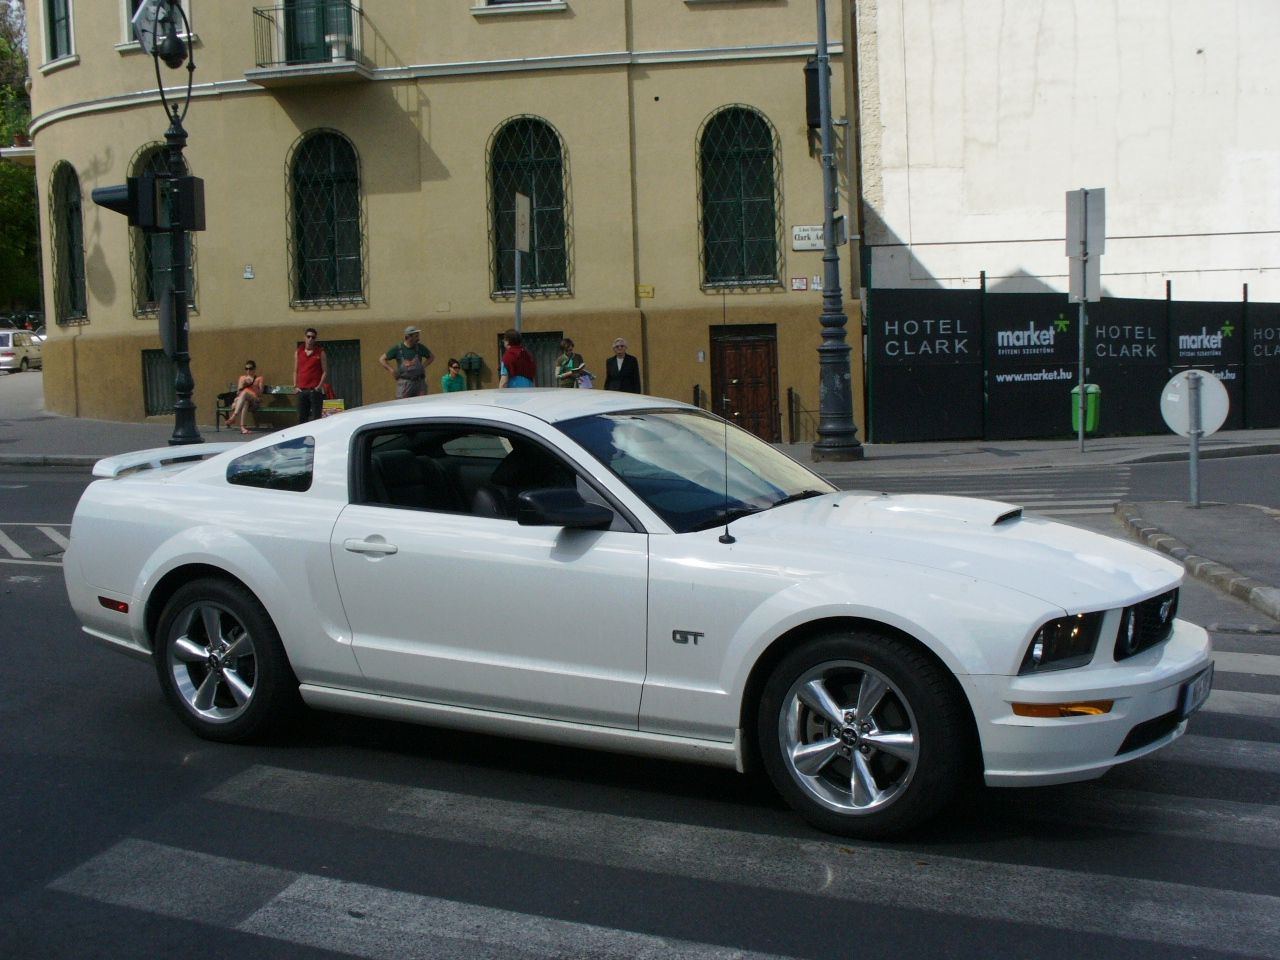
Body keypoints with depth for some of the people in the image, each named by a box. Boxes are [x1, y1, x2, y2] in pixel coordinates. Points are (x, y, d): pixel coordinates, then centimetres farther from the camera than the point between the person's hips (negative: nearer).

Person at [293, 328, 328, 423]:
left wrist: (319, 386, -11)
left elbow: (325, 371, 0)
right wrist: (295, 386, 5)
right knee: (301, 418, 6)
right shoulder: (298, 352, 13)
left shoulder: (320, 353, 2)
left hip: (315, 390, -4)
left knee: (316, 418, -5)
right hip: (302, 390, 4)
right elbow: (295, 371, 17)